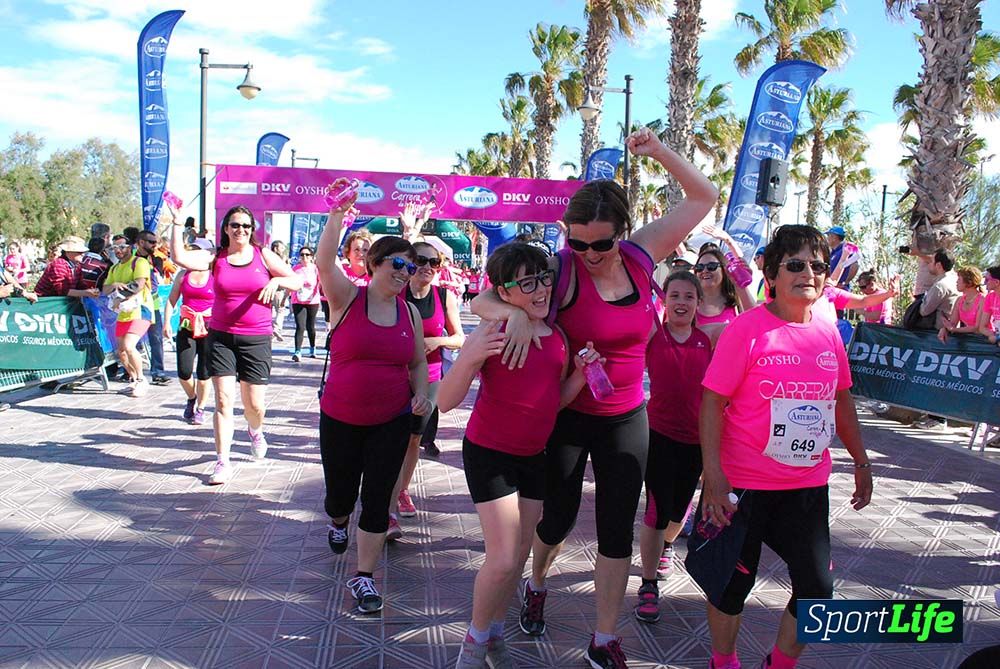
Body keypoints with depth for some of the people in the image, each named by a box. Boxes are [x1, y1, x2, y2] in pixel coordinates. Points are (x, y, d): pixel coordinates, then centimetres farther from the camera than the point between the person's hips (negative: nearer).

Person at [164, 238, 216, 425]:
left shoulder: (216, 276, 0)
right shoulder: (183, 275, 9)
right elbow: (171, 300, 11)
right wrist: (166, 322, 0)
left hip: (209, 328, -2)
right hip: (186, 327, 2)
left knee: (204, 372, 0)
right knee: (184, 371, -6)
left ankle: (200, 408, 19)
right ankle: (191, 398, 25)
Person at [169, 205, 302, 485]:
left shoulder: (263, 255, 2)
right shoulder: (216, 257, 4)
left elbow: (297, 281, 3)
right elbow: (179, 257, -12)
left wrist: (276, 280, -16)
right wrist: (177, 222, -14)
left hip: (256, 339, 0)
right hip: (221, 337, 1)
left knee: (254, 404, 3)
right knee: (223, 399, -5)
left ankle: (255, 431, 39)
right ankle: (223, 462, 4)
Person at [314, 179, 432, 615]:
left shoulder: (410, 311, 4)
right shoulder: (347, 298, -6)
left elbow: (418, 361, 13)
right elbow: (325, 261, -23)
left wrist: (421, 395, -4)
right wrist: (338, 215, -35)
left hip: (392, 421, 2)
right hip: (340, 419, -2)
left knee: (378, 498, 0)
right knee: (340, 493, 12)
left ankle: (364, 577, 15)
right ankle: (338, 522, 50)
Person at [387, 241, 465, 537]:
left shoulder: (446, 297, -3)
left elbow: (460, 339, 2)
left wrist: (435, 341, -16)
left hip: (428, 379, 2)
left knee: (414, 438, 13)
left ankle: (402, 491, 35)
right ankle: (390, 511, -6)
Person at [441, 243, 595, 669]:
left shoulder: (558, 336, 1)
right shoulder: (492, 333, -17)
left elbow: (557, 400, 10)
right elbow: (446, 403, -21)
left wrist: (581, 374, -8)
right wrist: (468, 358, -37)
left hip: (534, 454, 6)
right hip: (490, 452, -6)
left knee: (520, 556, 12)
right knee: (503, 560, -7)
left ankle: (494, 634, 33)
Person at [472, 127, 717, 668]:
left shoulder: (641, 254, -8)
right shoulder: (559, 268, -18)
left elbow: (704, 197, 2)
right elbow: (481, 301, -18)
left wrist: (658, 151, -12)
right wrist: (515, 313, -40)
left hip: (627, 419, 3)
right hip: (566, 415, -2)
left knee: (617, 531, 8)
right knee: (557, 518, 15)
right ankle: (536, 586, 48)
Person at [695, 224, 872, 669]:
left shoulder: (828, 332, 3)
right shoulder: (748, 328, -14)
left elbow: (841, 400, 16)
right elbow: (712, 402, -16)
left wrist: (861, 461, 19)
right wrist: (713, 475, -21)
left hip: (809, 484, 6)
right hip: (745, 483, -5)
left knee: (817, 586, 10)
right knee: (735, 579, 11)